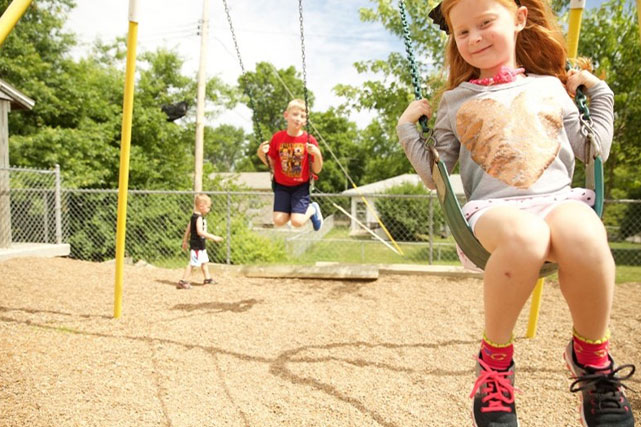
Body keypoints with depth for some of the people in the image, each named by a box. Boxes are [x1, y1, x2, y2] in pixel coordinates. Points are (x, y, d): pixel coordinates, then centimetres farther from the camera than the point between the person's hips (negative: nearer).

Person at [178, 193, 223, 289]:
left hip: (200, 245, 11)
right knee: (192, 263, -7)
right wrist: (213, 237, -30)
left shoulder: (193, 216, 9)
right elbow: (200, 232, -30)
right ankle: (183, 281, -4)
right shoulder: (199, 217, -20)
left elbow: (188, 229, 15)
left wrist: (185, 241, 23)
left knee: (204, 261, 21)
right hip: (196, 245, -11)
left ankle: (207, 278, 34)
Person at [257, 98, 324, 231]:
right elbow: (271, 164, 4)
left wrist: (317, 154, -27)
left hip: (300, 186, -2)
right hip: (281, 186, 2)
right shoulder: (277, 137, -7)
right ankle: (291, 210, 24)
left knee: (297, 222, -15)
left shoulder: (309, 141, -11)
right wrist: (261, 154, -15)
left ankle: (312, 209, 18)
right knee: (278, 221, -9)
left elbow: (317, 170, -9)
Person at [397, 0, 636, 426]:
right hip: (493, 207, -2)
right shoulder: (454, 102, 17)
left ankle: (592, 354, -8)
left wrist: (599, 92, 23)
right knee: (523, 236, -40)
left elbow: (593, 151, 23)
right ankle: (495, 357, -15)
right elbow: (436, 175, 15)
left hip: (559, 198, 2)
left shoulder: (550, 87, 21)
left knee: (583, 236, -36)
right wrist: (409, 128, 9)